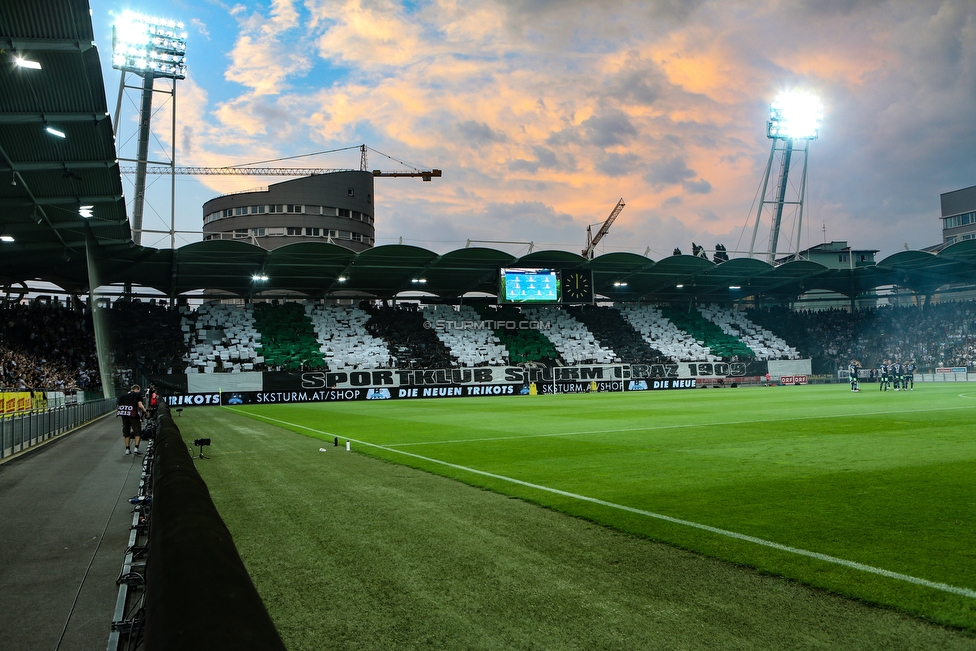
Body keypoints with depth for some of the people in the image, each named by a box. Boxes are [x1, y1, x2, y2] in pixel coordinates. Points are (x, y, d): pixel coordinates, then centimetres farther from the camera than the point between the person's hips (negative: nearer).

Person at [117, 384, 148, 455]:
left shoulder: (124, 395, 18)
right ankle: (136, 448, -9)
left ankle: (127, 449, 14)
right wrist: (146, 412, 0)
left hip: (124, 415, 5)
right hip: (133, 415, -5)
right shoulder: (137, 395, 2)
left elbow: (119, 405, 12)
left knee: (126, 431, 13)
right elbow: (140, 405, -10)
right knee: (137, 431, 3)